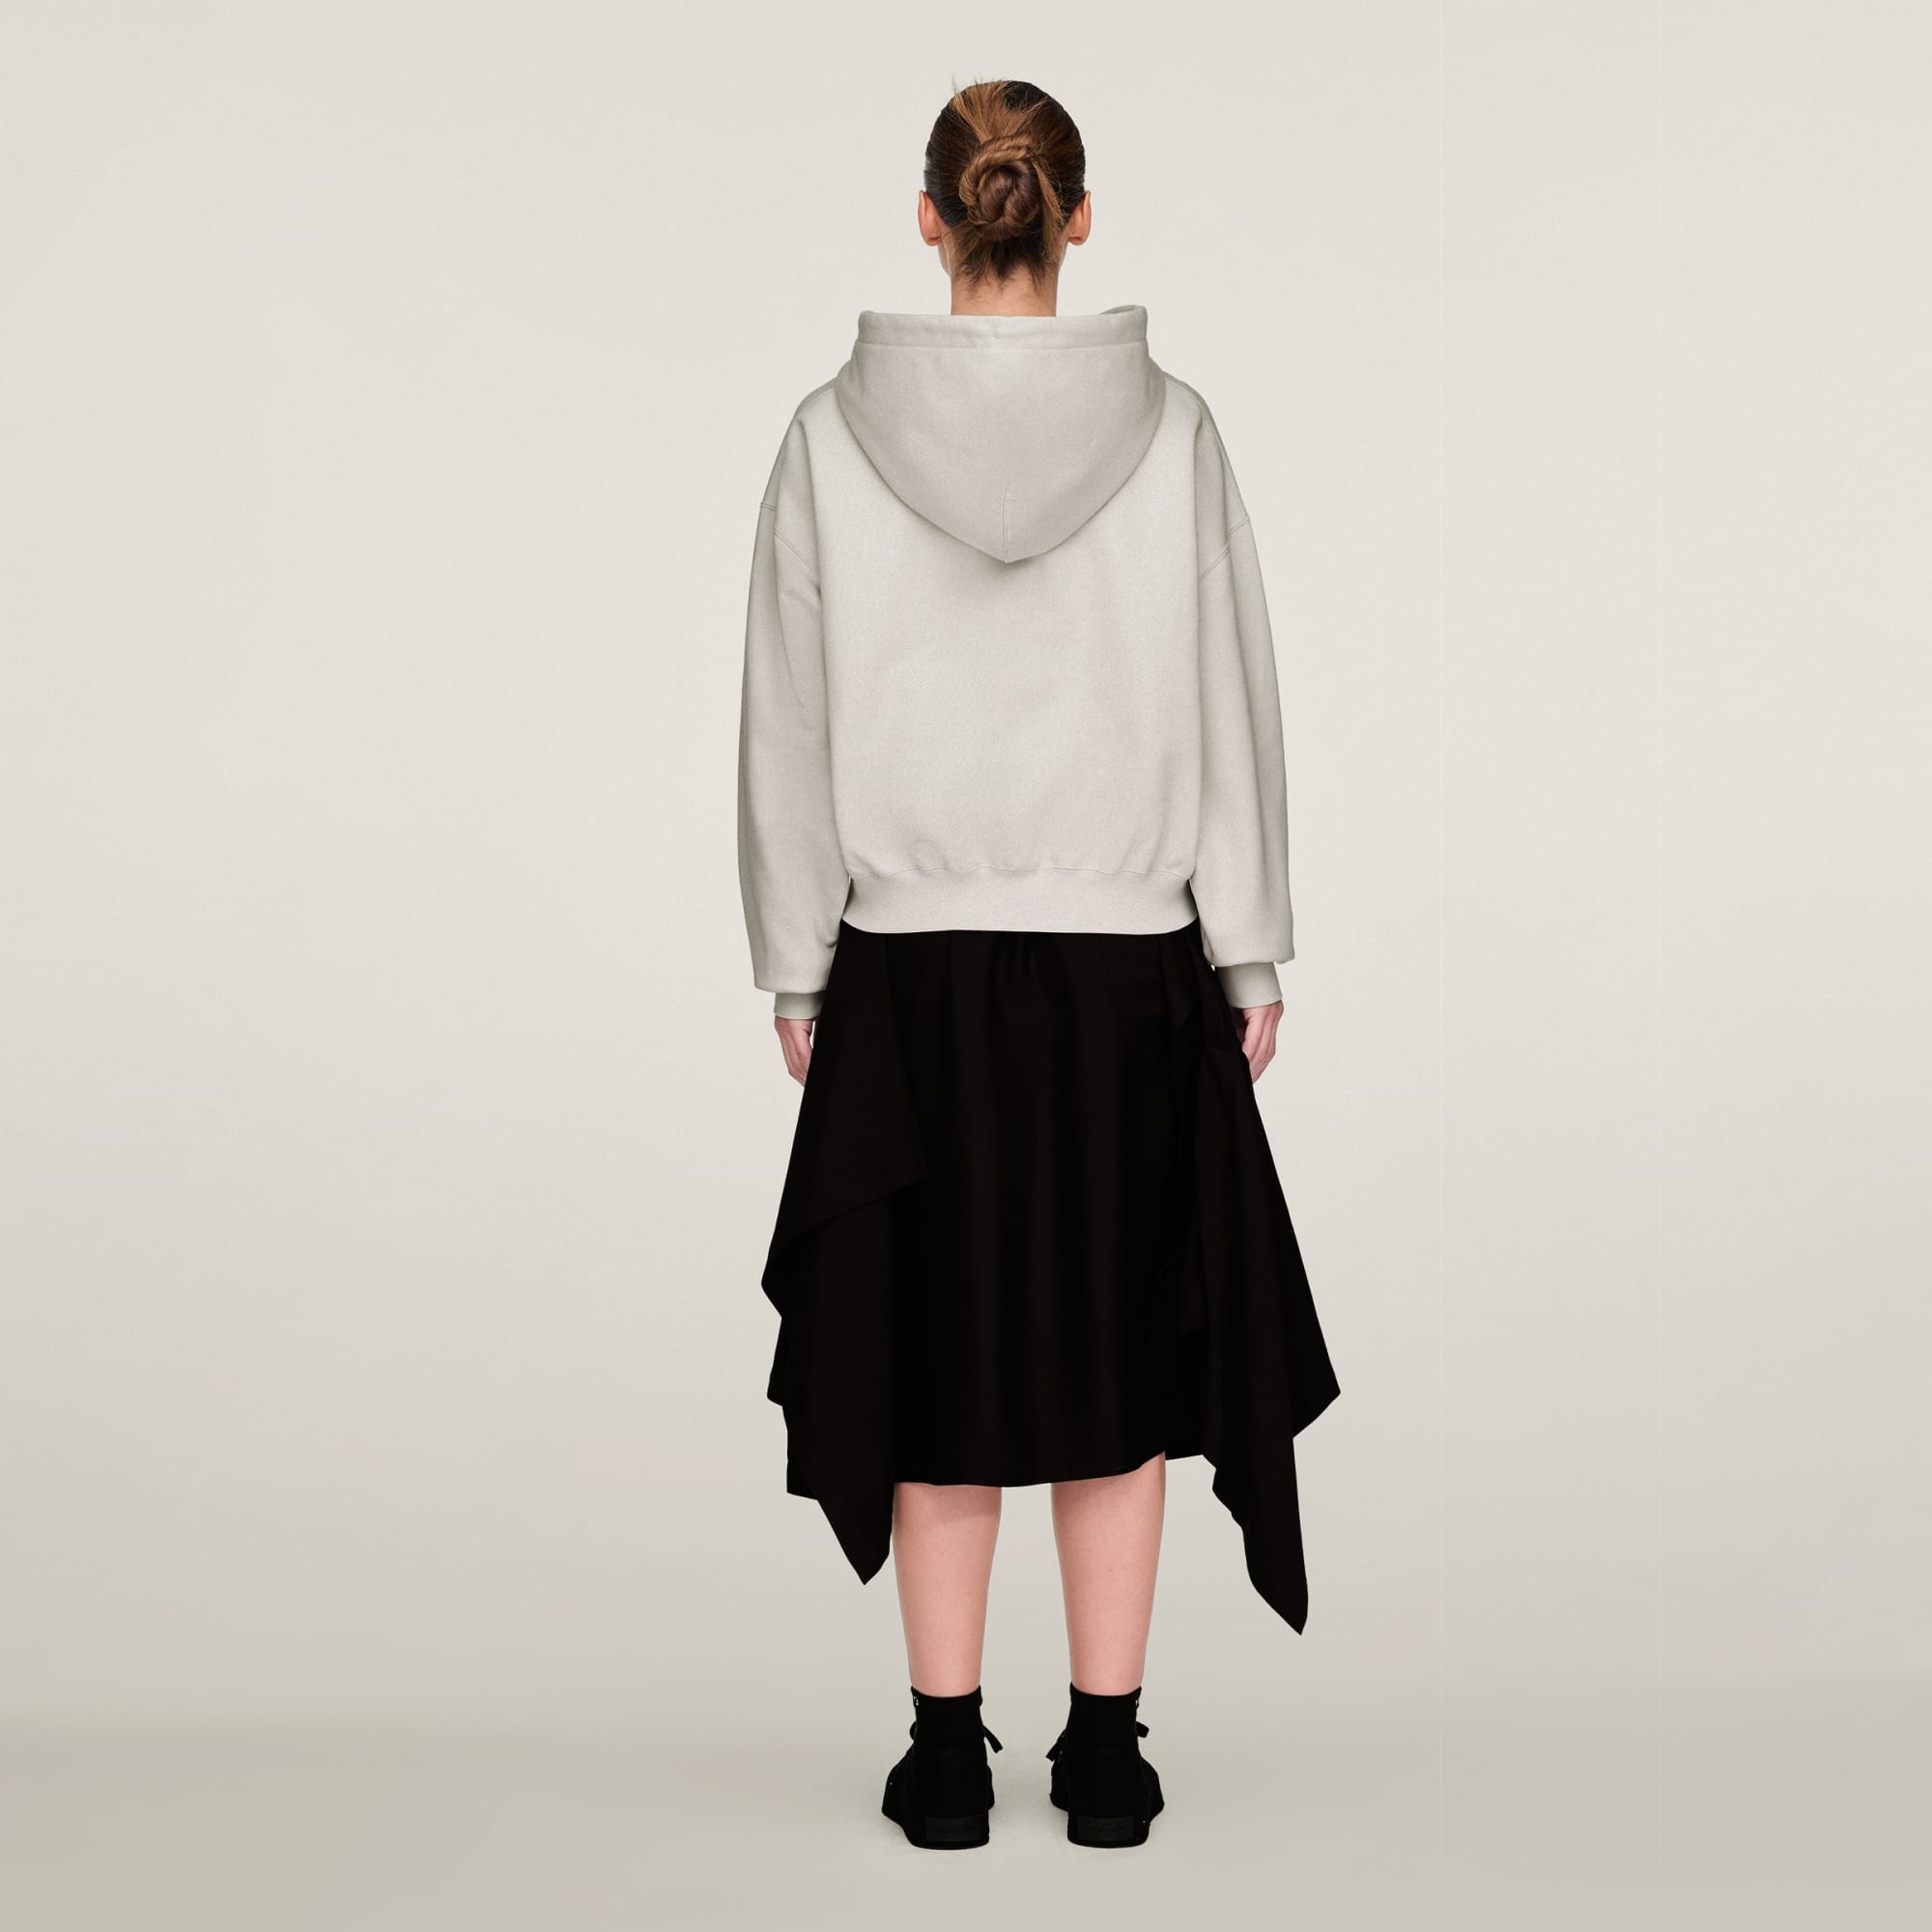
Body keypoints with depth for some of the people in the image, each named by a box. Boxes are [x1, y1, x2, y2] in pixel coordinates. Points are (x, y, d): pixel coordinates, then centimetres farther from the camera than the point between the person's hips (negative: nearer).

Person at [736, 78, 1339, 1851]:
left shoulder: (833, 438, -5)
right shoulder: (1170, 432, -5)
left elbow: (789, 724, -2)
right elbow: (1231, 709, -3)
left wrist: (796, 970, 7)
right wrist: (1254, 960, 5)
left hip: (915, 973, 0)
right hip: (1126, 966, 0)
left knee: (934, 1360, 10)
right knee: (1114, 1353, 11)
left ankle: (949, 1755, 15)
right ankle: (1106, 1753, 15)